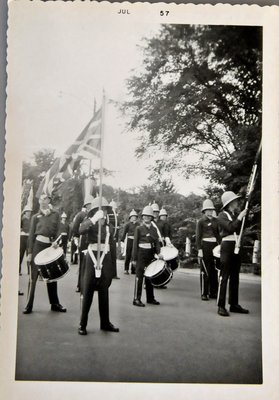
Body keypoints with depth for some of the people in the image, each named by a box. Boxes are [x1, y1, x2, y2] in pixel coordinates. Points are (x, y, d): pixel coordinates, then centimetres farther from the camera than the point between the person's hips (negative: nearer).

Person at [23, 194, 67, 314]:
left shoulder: (55, 215, 10)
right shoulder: (35, 217, 9)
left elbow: (57, 230, 3)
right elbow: (31, 235, 5)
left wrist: (55, 242, -17)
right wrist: (30, 252, -2)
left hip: (51, 246, 1)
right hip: (38, 245, -1)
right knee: (34, 275, -3)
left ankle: (55, 304, 15)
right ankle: (29, 305, 1)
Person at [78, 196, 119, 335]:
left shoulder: (109, 226, 12)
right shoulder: (89, 222, -2)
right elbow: (81, 230, -25)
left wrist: (112, 267, 15)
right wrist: (94, 219, -37)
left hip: (106, 259, 5)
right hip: (92, 257, -4)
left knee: (104, 292, 11)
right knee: (87, 291, 0)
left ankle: (105, 323, 21)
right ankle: (82, 324, 8)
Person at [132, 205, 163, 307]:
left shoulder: (154, 229, 10)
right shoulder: (139, 228, -2)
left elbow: (156, 241, 5)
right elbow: (135, 244, -4)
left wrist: (158, 253, -13)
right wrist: (134, 258, -8)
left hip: (151, 254, 5)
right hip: (141, 254, -5)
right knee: (139, 276, -4)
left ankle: (150, 298, 22)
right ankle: (136, 299, 0)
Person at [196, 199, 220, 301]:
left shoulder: (215, 220, 13)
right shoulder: (201, 221, -2)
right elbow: (198, 237, -5)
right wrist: (199, 249, -12)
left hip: (215, 246, 5)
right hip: (205, 246, -5)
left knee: (214, 270, 8)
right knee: (205, 271, -2)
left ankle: (213, 292, 17)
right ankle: (204, 293, 5)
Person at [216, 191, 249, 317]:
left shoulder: (236, 214, 16)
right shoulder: (222, 216, -6)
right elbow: (231, 227, -20)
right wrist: (240, 217, -14)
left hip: (237, 246, 8)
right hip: (227, 246, -7)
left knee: (235, 277, 12)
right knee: (224, 276, -7)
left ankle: (234, 304, 20)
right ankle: (221, 306, -5)